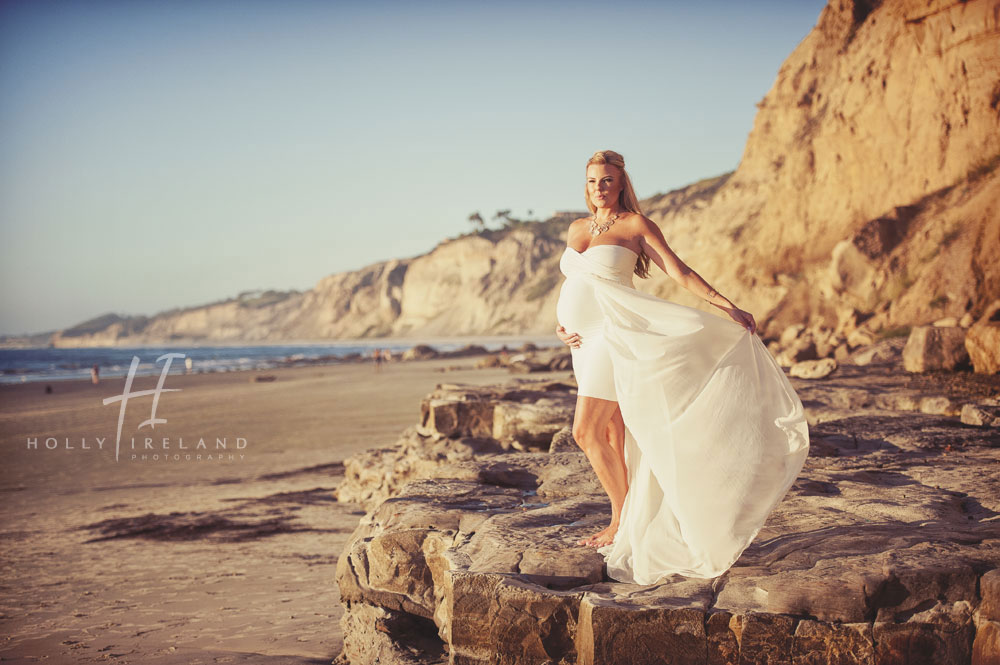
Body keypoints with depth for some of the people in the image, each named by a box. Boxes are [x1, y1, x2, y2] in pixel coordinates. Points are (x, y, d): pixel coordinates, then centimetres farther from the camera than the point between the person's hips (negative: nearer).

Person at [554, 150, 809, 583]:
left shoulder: (635, 225, -4)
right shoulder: (576, 229, 15)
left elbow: (680, 273, -6)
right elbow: (568, 286, 20)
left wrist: (728, 307, -13)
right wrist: (561, 325, 2)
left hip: (612, 336, -7)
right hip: (585, 342, 7)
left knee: (586, 432, -11)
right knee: (613, 434, 10)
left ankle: (623, 522, 1)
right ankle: (626, 525, 17)